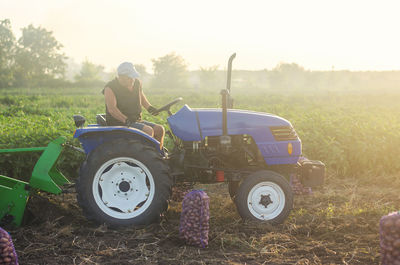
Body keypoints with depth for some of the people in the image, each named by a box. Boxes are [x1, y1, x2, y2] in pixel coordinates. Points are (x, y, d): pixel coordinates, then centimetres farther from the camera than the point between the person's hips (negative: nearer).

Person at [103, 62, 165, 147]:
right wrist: (126, 120, -34)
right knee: (148, 131, -27)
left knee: (160, 129, -9)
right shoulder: (110, 88, -12)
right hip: (119, 123, -7)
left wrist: (149, 107, 12)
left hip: (137, 120, 7)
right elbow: (112, 109, -24)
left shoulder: (137, 83, 8)